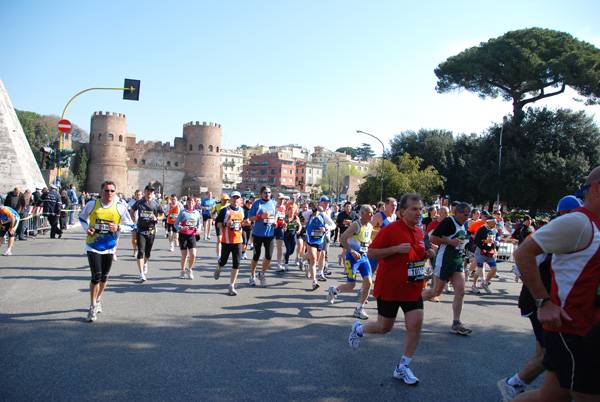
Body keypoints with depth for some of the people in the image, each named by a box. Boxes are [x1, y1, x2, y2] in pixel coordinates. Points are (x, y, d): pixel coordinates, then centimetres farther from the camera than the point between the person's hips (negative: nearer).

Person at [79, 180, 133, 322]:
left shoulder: (120, 207, -6)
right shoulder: (92, 204, -6)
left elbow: (130, 226, 1)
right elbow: (82, 217, 13)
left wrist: (118, 228, -18)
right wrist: (87, 228, -7)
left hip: (109, 247, 2)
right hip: (93, 246, -2)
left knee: (104, 277, 12)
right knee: (96, 276, -11)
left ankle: (98, 300, 39)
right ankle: (93, 307, 5)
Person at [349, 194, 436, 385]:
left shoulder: (419, 232, 8)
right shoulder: (390, 230, -15)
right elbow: (370, 253, -16)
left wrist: (427, 255, 3)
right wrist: (396, 249, -26)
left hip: (413, 289, 6)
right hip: (389, 288, -6)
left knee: (415, 326, -4)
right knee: (384, 327, 7)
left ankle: (402, 367, 13)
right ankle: (358, 328, 39)